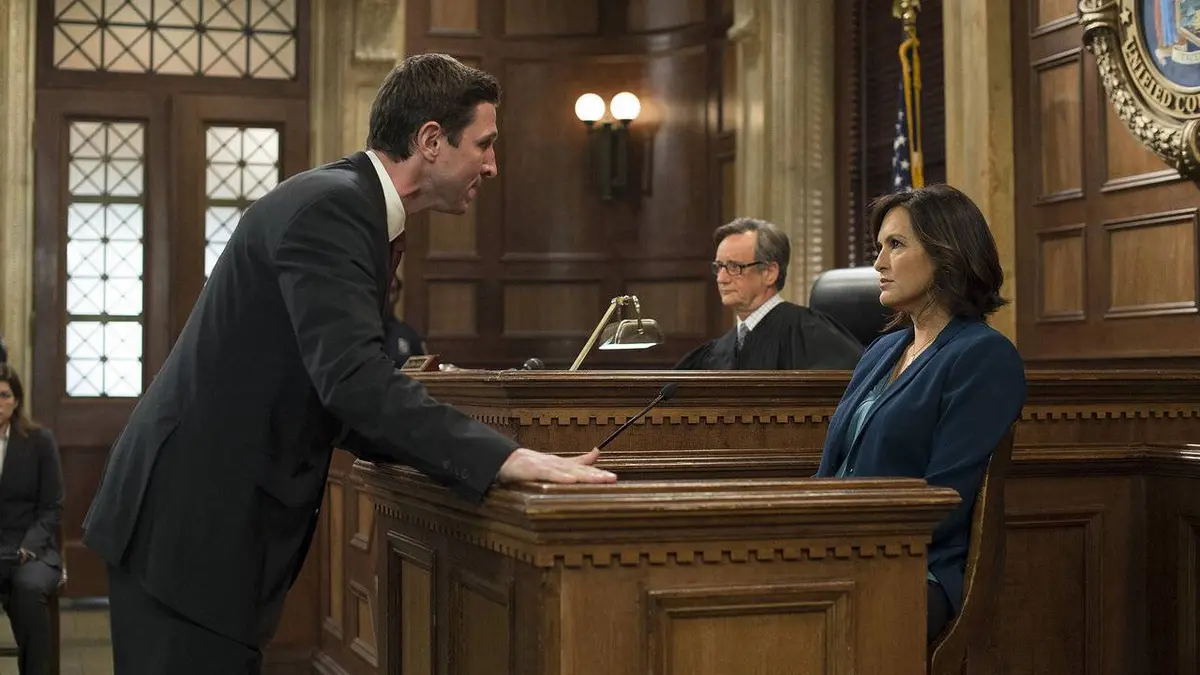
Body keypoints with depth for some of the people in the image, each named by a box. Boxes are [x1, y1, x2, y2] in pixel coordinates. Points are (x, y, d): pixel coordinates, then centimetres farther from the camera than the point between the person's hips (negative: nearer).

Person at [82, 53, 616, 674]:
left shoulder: (354, 206, 12)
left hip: (222, 514, 10)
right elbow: (352, 375, -30)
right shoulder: (327, 206, -18)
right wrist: (504, 458, -32)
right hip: (188, 521, -10)